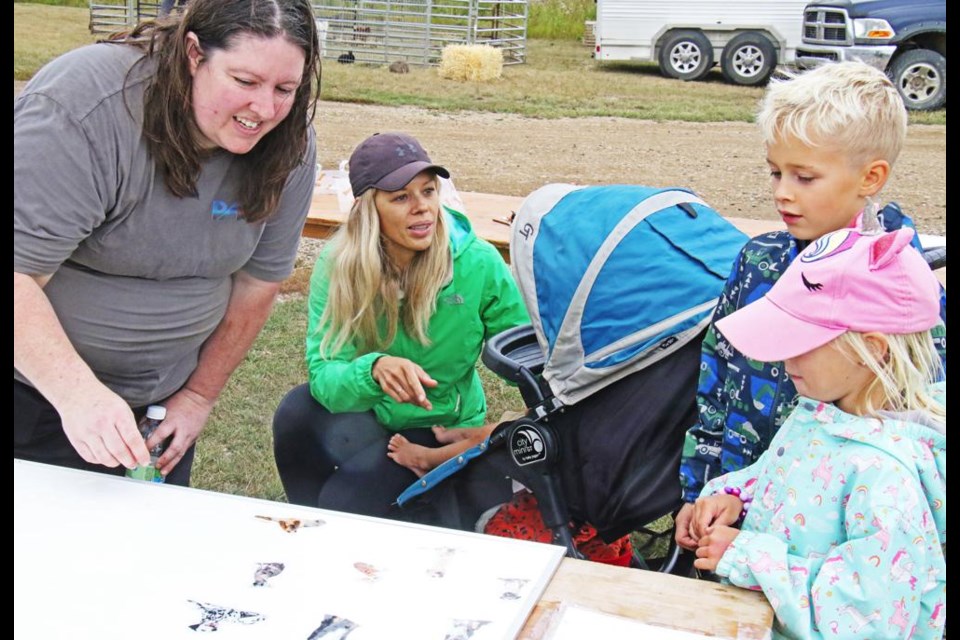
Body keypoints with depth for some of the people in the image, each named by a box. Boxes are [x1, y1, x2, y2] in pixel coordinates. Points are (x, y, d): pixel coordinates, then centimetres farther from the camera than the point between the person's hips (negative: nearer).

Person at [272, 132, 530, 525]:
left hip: (440, 430, -2)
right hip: (366, 416, 2)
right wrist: (374, 369, -46)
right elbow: (323, 373, -24)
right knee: (298, 410, -29)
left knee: (341, 504, -27)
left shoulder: (478, 264, -18)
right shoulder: (337, 264, -16)